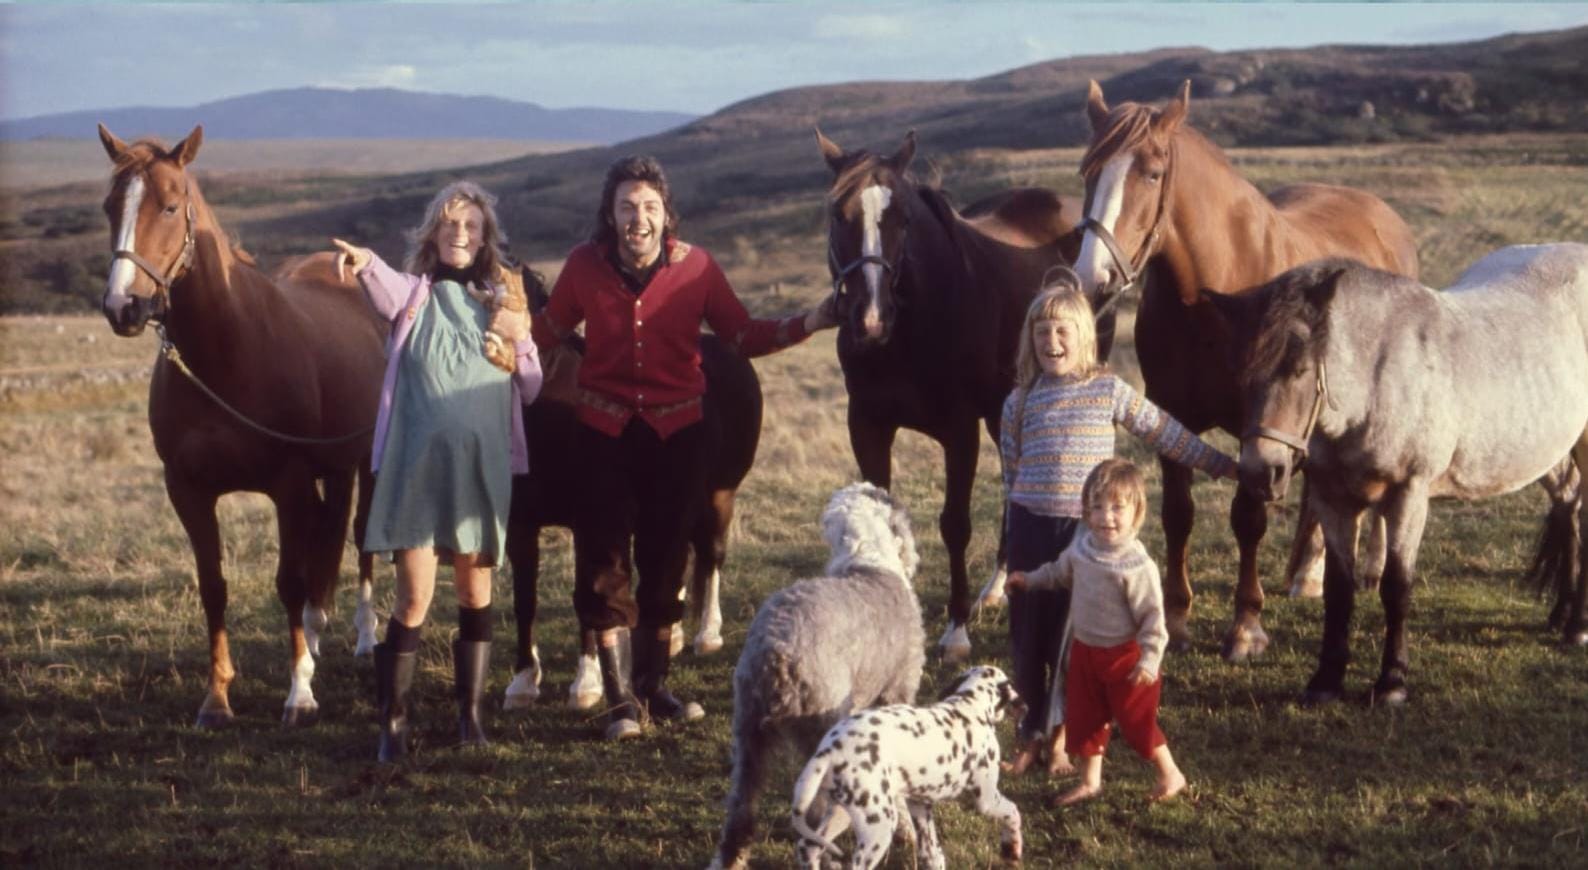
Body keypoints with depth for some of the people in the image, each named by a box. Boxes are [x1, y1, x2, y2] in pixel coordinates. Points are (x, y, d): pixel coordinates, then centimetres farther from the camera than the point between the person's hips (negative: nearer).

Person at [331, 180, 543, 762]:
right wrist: (366, 266, -48)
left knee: (476, 594, 11)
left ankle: (470, 712, 23)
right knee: (415, 599, -8)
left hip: (484, 468, 3)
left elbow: (531, 392, 14)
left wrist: (519, 347, -8)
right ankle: (392, 722, 2)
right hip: (418, 465, -3)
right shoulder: (416, 293, 2)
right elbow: (387, 292, -24)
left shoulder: (503, 301, 11)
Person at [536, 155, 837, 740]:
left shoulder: (695, 268, -7)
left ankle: (652, 685, 25)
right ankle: (622, 700, 2)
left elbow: (742, 335, 0)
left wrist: (806, 325, -11)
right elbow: (551, 330, 7)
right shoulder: (585, 266, -6)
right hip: (606, 429, -1)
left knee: (665, 559, 10)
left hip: (677, 429, 1)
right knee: (604, 564, -5)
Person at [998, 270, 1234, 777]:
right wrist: (1010, 539, 12)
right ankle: (1033, 732, 17)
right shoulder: (1020, 401, 4)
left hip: (1085, 528, -1)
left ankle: (1061, 735, 15)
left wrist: (1220, 465, 9)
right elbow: (1011, 473, 11)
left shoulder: (1109, 392, 1)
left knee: (1073, 637, 2)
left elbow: (1165, 434, 8)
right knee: (1028, 632, 4)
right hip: (1031, 526, 1)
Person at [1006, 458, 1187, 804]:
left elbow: (1152, 616, -21)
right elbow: (1060, 571, 20)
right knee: (1082, 718, 14)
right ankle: (1090, 781, 28)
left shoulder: (1136, 565, -25)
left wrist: (1149, 659, -22)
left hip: (1124, 655, -7)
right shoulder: (1082, 548, -4)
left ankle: (1170, 774, 24)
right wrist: (1029, 580, 21)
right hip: (1085, 649, 7)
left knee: (1137, 720, 4)